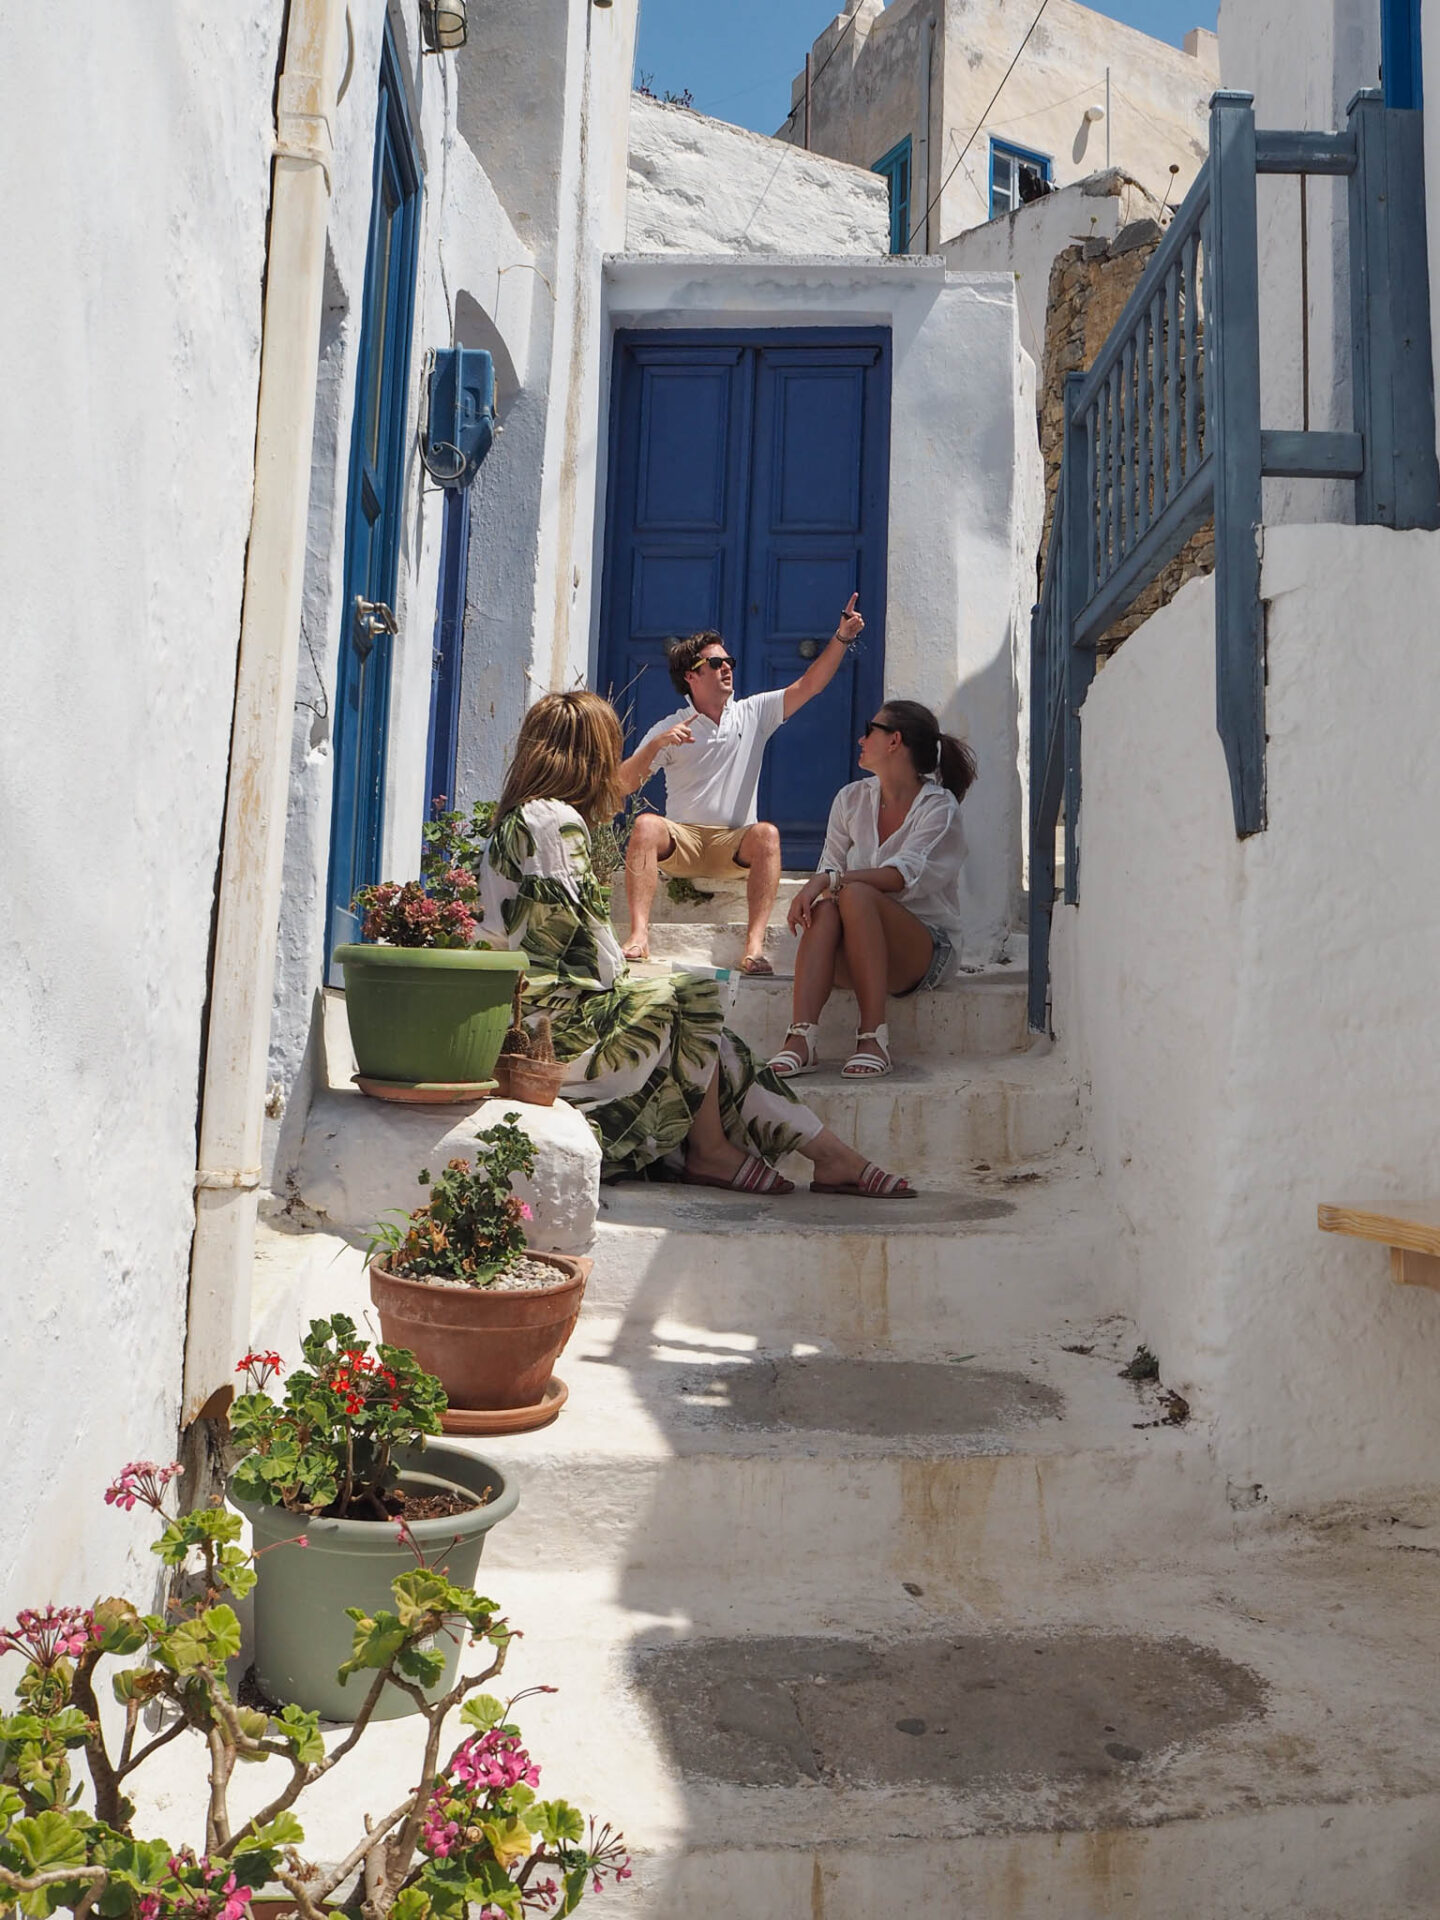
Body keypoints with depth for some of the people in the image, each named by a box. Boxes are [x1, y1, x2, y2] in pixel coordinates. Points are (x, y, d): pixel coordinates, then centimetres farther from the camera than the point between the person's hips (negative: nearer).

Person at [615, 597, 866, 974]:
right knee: (645, 825, -31)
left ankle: (754, 944, -40)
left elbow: (810, 684, 1)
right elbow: (623, 786, -4)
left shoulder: (754, 714, 8)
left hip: (734, 845, 1)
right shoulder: (669, 729, 4)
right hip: (681, 843, 0)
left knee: (766, 833, -32)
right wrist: (655, 746, -19)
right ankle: (639, 935, -38)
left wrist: (842, 637, -11)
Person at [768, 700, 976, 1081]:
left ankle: (874, 1037, -34)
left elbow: (902, 876, -21)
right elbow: (828, 870, 6)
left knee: (855, 894, -33)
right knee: (825, 905, -30)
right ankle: (800, 1039, -45)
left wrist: (831, 879, -31)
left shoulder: (939, 807, -5)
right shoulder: (852, 799, 12)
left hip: (924, 946, -4)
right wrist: (815, 890, -18)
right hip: (853, 952, 4)